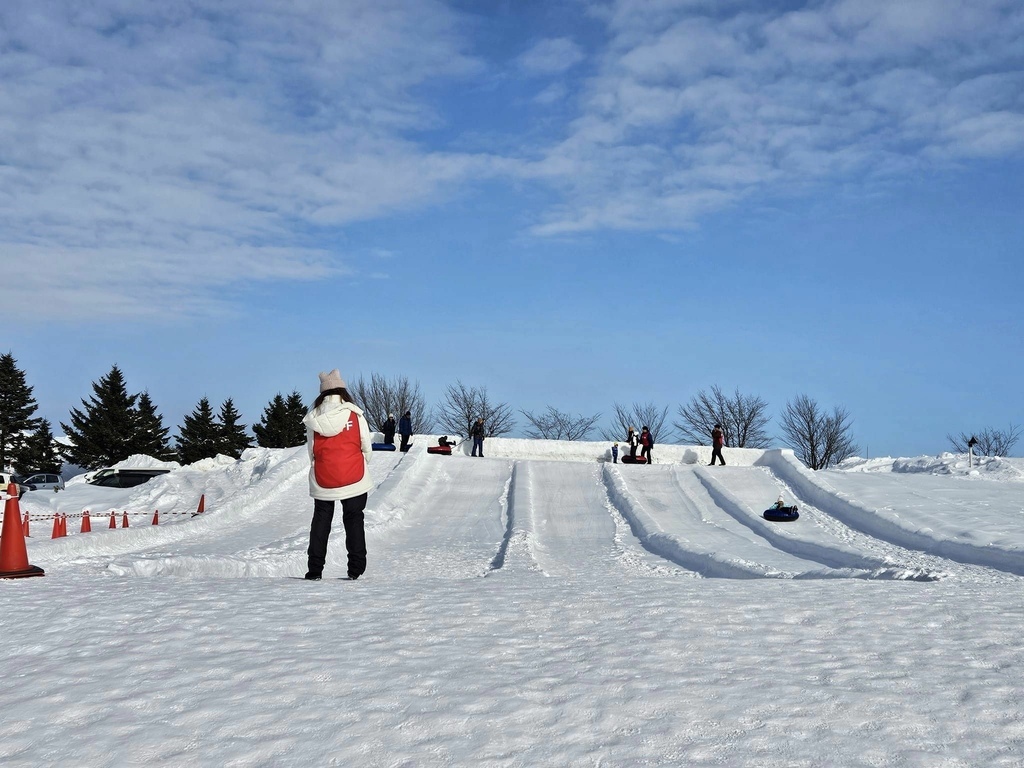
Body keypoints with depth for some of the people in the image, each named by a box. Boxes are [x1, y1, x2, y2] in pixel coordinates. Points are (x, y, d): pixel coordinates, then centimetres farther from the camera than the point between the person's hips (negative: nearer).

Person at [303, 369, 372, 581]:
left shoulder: (313, 418, -2)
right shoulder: (355, 414, -7)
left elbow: (311, 451, 2)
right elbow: (367, 447, -2)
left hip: (322, 481, 1)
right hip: (354, 479, -1)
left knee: (320, 521, 13)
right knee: (354, 520, 9)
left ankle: (315, 569, 10)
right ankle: (356, 568, 6)